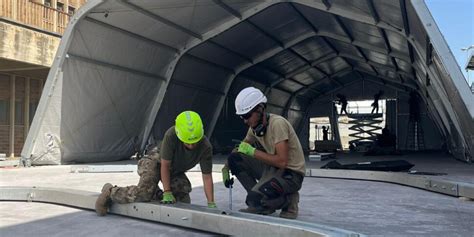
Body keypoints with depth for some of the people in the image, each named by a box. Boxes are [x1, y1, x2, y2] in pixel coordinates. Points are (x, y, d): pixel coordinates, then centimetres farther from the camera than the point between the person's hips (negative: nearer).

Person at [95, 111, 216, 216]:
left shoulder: (205, 147, -28)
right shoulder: (171, 135, -37)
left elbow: (207, 177, -22)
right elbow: (165, 165, -28)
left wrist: (211, 204, -27)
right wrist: (167, 192, -26)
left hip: (176, 171, 5)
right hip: (156, 161, -5)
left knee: (184, 202, -6)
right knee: (143, 193, -25)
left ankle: (156, 194, 20)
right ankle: (110, 192, 1)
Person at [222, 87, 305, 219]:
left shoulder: (277, 123, -22)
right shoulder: (255, 126, 2)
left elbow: (282, 161, -28)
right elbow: (243, 147, 16)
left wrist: (253, 151, -21)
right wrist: (226, 167, 1)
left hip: (291, 174, -8)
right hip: (271, 168, 8)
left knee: (254, 198, -30)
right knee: (234, 159, -8)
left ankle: (287, 200, 1)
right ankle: (260, 202, 0)